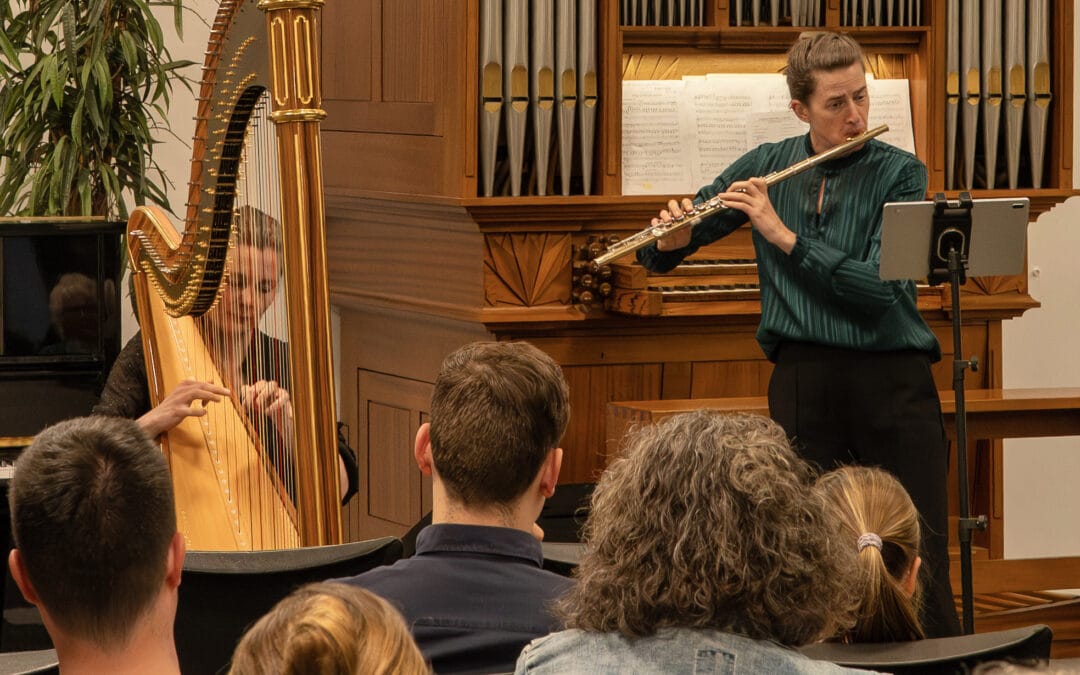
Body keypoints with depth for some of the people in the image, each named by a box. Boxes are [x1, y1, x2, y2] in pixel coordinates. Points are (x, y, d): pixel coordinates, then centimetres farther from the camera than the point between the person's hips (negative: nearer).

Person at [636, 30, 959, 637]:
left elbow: (878, 288, -14)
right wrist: (671, 238, -10)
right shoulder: (766, 166, 8)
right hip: (802, 378, 2)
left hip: (893, 382, -2)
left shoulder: (901, 173, -1)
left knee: (921, 565, -4)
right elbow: (661, 255, 14)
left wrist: (783, 235, -17)